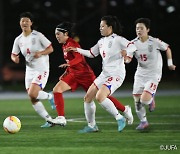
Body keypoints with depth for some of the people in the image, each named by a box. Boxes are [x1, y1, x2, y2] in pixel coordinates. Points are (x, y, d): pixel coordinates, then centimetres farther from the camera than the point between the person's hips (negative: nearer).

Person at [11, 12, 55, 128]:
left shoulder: (38, 36, -11)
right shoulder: (18, 40, 5)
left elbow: (50, 49, -7)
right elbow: (14, 55, 14)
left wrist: (40, 53, -25)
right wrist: (15, 58, -10)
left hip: (41, 69, -6)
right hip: (29, 70, 6)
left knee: (32, 94, -22)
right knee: (33, 100, 2)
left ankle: (50, 96, 7)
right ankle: (49, 120, 14)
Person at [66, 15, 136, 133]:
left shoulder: (117, 39, -10)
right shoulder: (101, 41, 14)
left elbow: (132, 47, -22)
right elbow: (91, 53, 27)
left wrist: (125, 51, -43)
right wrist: (77, 50, 18)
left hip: (116, 75, -9)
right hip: (104, 74, 9)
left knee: (100, 97, -27)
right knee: (88, 98, 5)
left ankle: (119, 118, -13)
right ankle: (92, 126, 17)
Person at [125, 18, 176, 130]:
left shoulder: (155, 42, -14)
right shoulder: (134, 43, -6)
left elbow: (167, 48, 5)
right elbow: (128, 59, -13)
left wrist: (170, 63, 8)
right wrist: (124, 56, -36)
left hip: (153, 75, -4)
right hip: (140, 74, 4)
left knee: (144, 99, -19)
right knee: (137, 101, 2)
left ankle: (151, 99, 18)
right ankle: (143, 122, 23)